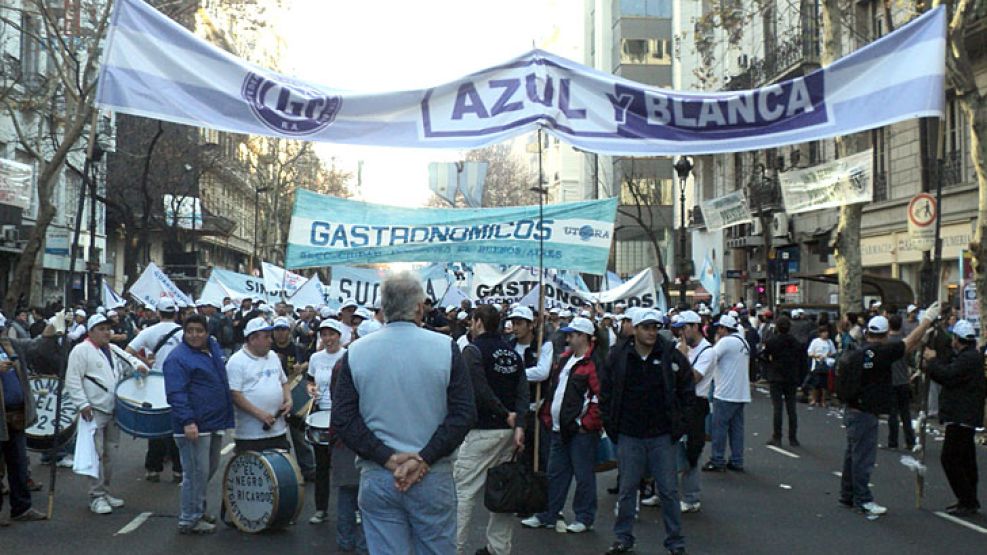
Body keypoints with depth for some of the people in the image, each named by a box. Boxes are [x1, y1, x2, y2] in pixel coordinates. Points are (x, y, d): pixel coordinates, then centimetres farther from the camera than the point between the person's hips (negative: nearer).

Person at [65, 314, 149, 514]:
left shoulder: (114, 350, 16)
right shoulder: (81, 350, -6)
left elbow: (130, 359, 23)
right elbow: (73, 380, -10)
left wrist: (139, 366, -2)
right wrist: (83, 404, -17)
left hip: (113, 410, 7)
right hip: (94, 411, -7)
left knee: (109, 453, 12)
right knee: (96, 454, -7)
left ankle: (105, 492, 23)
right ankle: (96, 497, 1)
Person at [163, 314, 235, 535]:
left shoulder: (214, 347, 11)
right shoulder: (178, 358, -14)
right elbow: (176, 394, -22)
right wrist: (187, 421, -30)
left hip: (215, 423, 9)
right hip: (194, 425, -9)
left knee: (210, 469, 19)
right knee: (196, 473, -2)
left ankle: (198, 509, 36)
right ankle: (189, 520, 10)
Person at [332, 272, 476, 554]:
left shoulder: (355, 352, 0)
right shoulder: (445, 347, -5)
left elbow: (342, 418, -4)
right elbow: (464, 413, -9)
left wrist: (387, 458, -7)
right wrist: (423, 459, -10)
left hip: (376, 478, 1)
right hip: (434, 478, -1)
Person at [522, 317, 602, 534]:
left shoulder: (594, 363, -14)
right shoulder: (565, 359, 14)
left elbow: (602, 398, -20)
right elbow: (552, 389, 21)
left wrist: (587, 423, -17)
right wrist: (548, 416, 15)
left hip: (581, 430, -8)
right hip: (559, 428, 9)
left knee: (583, 475, 3)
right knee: (555, 474, 15)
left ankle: (584, 517, 15)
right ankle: (548, 515, 24)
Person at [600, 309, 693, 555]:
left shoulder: (672, 356, -2)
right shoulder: (618, 357, 0)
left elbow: (688, 392, 7)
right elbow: (605, 393, 8)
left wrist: (680, 424, 2)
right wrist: (611, 426, 4)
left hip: (663, 436, -1)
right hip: (629, 436, 1)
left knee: (669, 490, 5)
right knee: (627, 489, 9)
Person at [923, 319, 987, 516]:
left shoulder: (969, 358, -17)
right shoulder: (970, 356, 18)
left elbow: (948, 375, -26)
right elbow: (949, 373, 15)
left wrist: (932, 360, -12)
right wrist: (934, 361, 2)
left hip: (961, 418, -11)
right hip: (964, 417, 11)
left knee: (949, 458, -9)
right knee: (965, 459, 16)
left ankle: (967, 501, -5)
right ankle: (969, 501, 23)